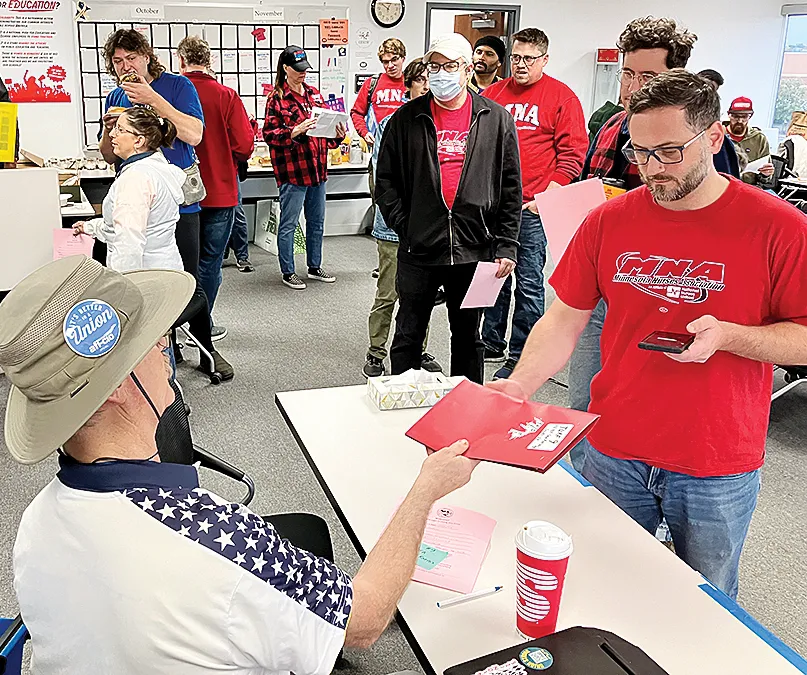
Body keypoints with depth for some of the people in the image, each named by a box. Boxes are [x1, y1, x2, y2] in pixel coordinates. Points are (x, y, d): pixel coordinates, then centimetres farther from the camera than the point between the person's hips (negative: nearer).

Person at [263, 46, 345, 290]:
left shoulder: (314, 94, 13)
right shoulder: (277, 98, -7)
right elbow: (269, 133, -12)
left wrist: (337, 135, 1)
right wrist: (296, 131, -24)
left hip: (317, 168, 7)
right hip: (292, 170, -7)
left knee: (317, 221, 16)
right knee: (288, 223, 2)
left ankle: (315, 267, 30)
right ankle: (288, 272, 14)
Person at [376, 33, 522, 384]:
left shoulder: (496, 119, 3)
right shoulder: (407, 119, 3)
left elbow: (511, 188, 3)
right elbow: (386, 181, 5)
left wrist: (506, 246, -3)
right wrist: (404, 227, -5)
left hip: (474, 251, 0)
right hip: (418, 251, 0)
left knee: (468, 338, 14)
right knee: (408, 337, 9)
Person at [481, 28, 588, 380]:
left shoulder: (562, 97, 0)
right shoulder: (493, 93, 12)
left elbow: (573, 153, -5)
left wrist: (546, 195, -13)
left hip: (531, 208, -5)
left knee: (528, 282, -1)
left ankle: (520, 357, 8)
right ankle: (492, 342, 29)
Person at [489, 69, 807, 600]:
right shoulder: (608, 221, -2)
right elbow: (565, 320, 1)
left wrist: (728, 336, -25)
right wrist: (520, 384, -14)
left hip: (718, 472, -2)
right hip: (615, 455, 3)